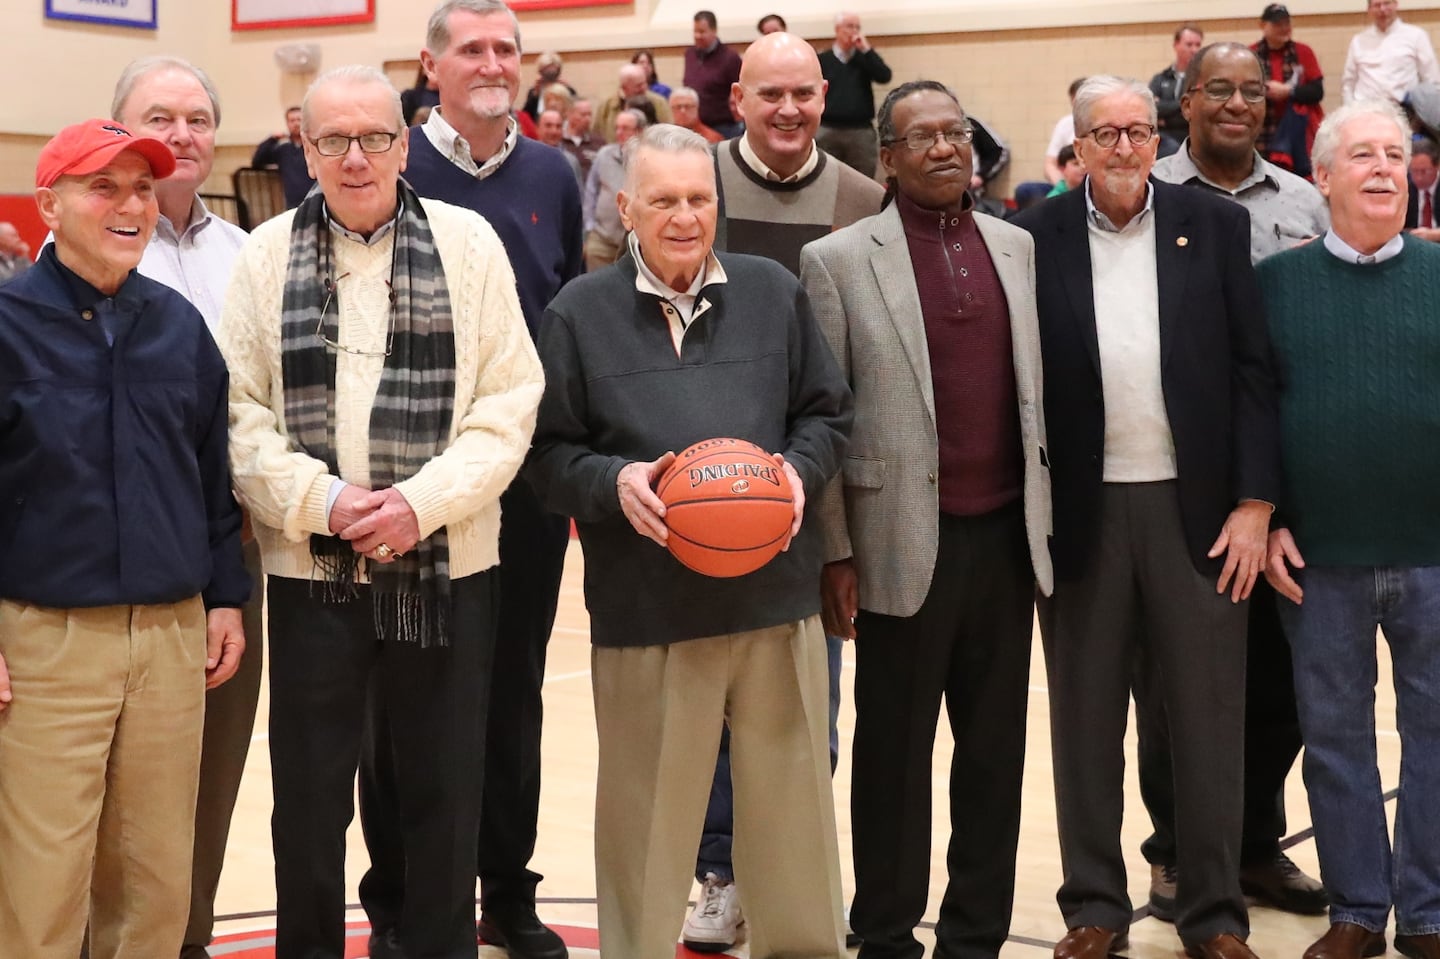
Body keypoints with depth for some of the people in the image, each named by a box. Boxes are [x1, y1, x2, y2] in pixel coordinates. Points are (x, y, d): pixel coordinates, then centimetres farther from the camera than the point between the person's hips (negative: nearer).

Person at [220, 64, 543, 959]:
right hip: (311, 571, 1)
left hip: (446, 571, 0)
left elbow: (509, 402, -2)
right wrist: (321, 501, -13)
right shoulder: (267, 255, 4)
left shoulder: (468, 242, 2)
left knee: (439, 796, 7)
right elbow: (241, 413, 1)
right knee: (310, 794, 6)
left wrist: (422, 501, -13)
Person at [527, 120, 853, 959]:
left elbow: (827, 415, 14)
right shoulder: (580, 313, 1)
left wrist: (800, 469, -6)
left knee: (793, 803, 10)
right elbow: (551, 452, 2)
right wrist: (613, 482, -16)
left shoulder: (775, 293, 7)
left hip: (777, 594, 2)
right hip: (645, 607, -2)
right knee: (647, 818, 6)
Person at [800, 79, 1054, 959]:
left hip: (1008, 534, 4)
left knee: (996, 747, 10)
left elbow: (1037, 386, 13)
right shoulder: (840, 259, -3)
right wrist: (834, 551, -7)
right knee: (894, 751, 6)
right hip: (907, 541, -4)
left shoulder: (1017, 247, 10)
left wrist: (1046, 515, 10)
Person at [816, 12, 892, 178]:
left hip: (861, 131, 2)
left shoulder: (865, 58, 12)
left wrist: (866, 50, -7)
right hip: (827, 131, -2)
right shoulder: (821, 60, 5)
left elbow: (885, 76, -4)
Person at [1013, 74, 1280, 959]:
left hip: (1198, 507, 0)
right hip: (1081, 511, 0)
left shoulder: (1216, 226, 1)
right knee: (1086, 720, 9)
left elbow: (1253, 370, 0)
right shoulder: (1036, 238, 0)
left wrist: (1255, 502, -6)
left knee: (1209, 719, 6)